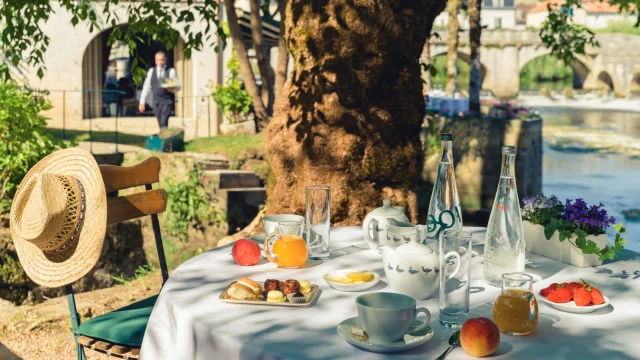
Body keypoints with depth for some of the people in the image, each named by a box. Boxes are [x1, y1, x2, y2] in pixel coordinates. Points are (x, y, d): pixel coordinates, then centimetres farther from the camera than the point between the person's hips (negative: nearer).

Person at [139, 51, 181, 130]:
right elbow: (147, 87, 11)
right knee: (160, 124, 6)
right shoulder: (151, 71, 11)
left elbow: (178, 86, 1)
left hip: (167, 101, -4)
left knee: (164, 123, -16)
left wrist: (172, 88, -22)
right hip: (156, 101, 4)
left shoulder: (171, 71, 1)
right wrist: (142, 102, 7)